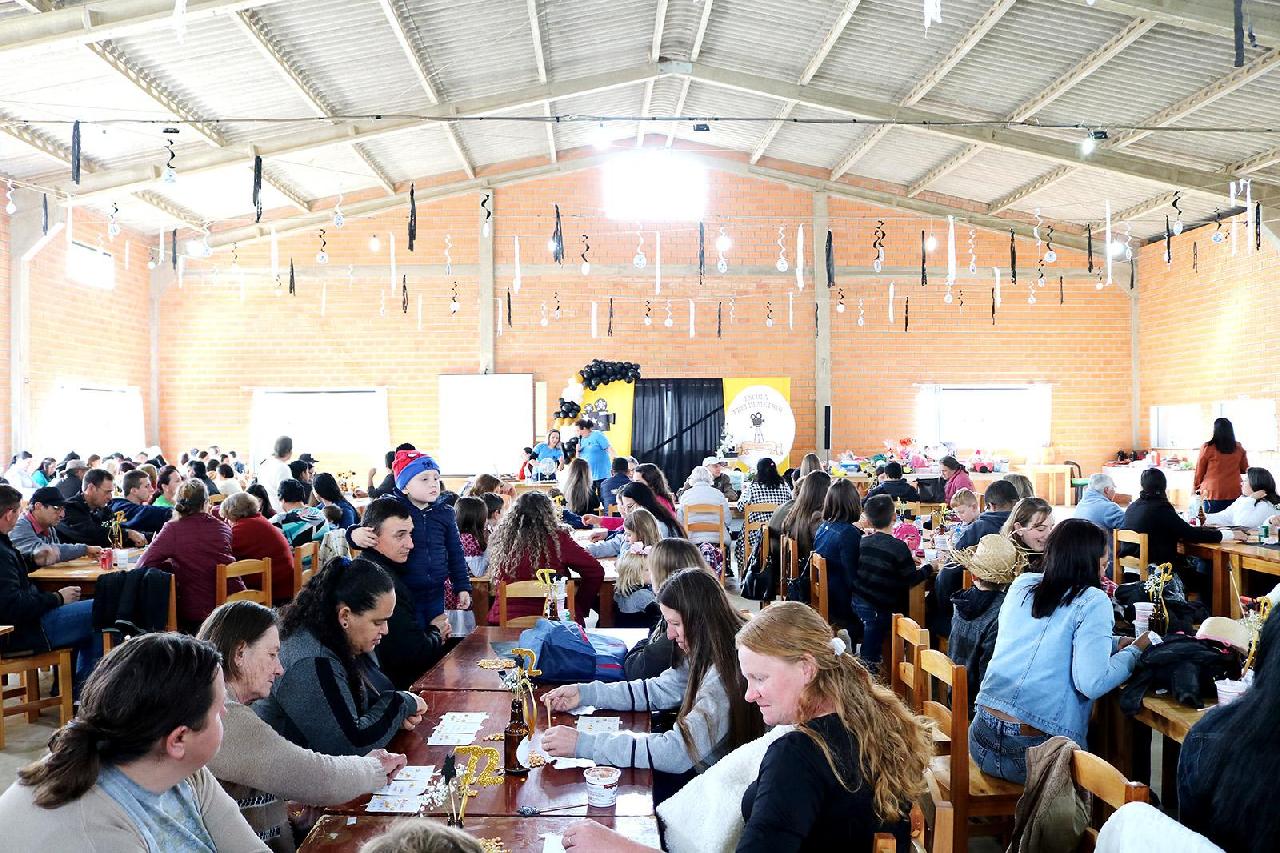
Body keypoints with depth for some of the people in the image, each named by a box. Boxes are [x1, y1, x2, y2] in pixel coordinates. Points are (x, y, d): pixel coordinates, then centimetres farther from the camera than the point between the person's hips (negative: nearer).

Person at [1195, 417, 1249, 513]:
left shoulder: (1207, 448, -8)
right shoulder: (1239, 448, 1)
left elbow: (1199, 470, 0)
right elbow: (1244, 469, 13)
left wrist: (1196, 487, 13)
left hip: (1213, 493, -3)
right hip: (1234, 493, 3)